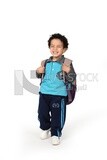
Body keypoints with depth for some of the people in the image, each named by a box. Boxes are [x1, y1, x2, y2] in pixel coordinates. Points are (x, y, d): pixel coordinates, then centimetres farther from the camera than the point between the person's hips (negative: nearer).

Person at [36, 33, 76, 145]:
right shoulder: (46, 63, 6)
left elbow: (72, 79, -9)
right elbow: (39, 76, 17)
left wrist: (69, 71, -26)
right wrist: (38, 72, -3)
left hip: (59, 94, -4)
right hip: (44, 92, 5)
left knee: (57, 115, 3)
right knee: (42, 113, 15)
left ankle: (55, 134, 22)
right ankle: (45, 129, 39)